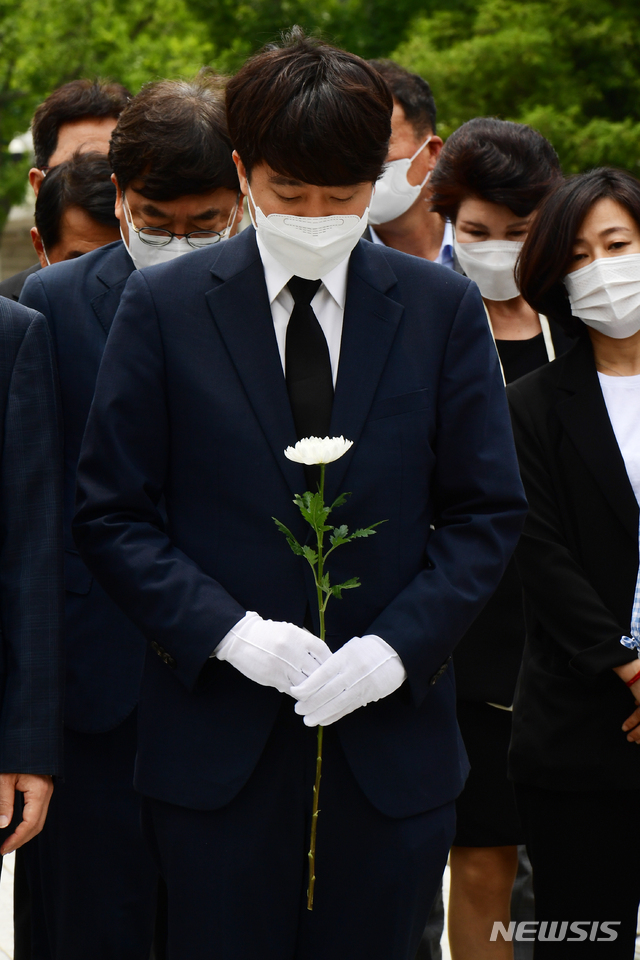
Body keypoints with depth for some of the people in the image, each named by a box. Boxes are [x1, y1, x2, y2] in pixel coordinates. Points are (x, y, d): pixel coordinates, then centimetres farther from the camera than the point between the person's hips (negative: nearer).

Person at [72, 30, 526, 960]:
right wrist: (229, 631, -14)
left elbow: (488, 511, 5)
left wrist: (397, 646, -10)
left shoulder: (443, 308, 4)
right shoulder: (163, 307, 1)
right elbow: (111, 515, 0)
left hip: (391, 737, 1)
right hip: (217, 740, -1)